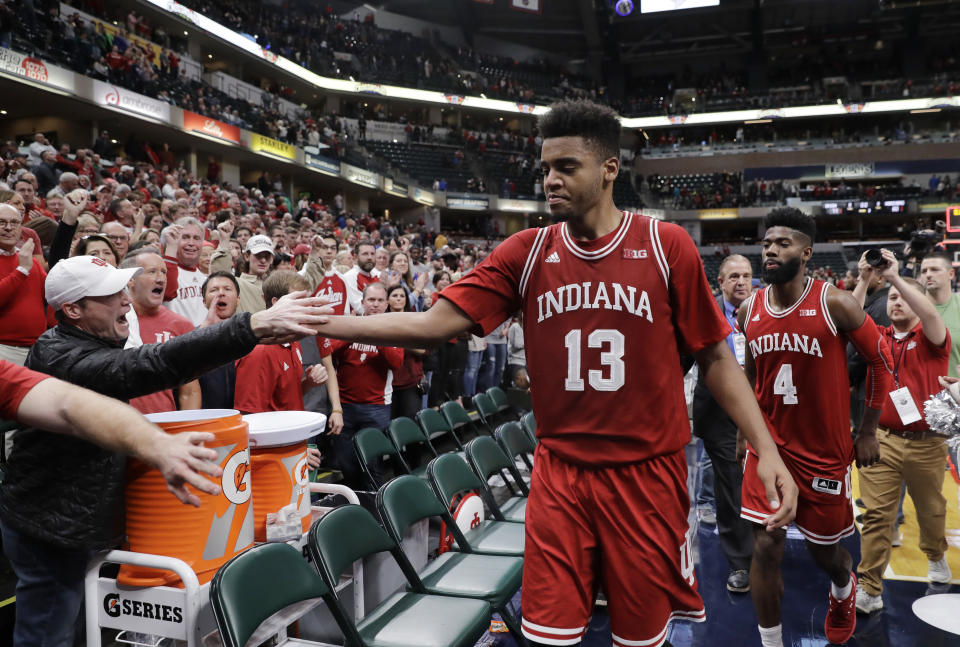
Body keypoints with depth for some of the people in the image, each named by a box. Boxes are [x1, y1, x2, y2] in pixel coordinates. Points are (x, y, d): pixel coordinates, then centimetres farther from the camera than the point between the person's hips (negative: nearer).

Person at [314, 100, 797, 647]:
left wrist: (767, 449, -7)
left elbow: (715, 356, 1)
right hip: (559, 476, 1)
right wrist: (318, 323, -12)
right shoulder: (526, 253, -1)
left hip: (647, 476, -1)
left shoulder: (667, 246, -5)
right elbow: (434, 324, -6)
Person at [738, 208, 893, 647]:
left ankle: (843, 591, 52)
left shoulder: (835, 304, -13)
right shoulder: (749, 311, -2)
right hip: (769, 446, 2)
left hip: (825, 451, -2)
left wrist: (868, 432, 0)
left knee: (823, 549, 15)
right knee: (766, 549, -3)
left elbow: (880, 360, -2)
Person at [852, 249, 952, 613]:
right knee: (876, 514, -3)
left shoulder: (930, 337, -1)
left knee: (931, 509, 20)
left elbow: (930, 313, -22)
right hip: (883, 440, 1)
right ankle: (869, 590, 1)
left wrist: (896, 277, -27)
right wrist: (864, 281, -17)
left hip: (927, 443, 0)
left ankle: (936, 558, 49)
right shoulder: (879, 337, 6)